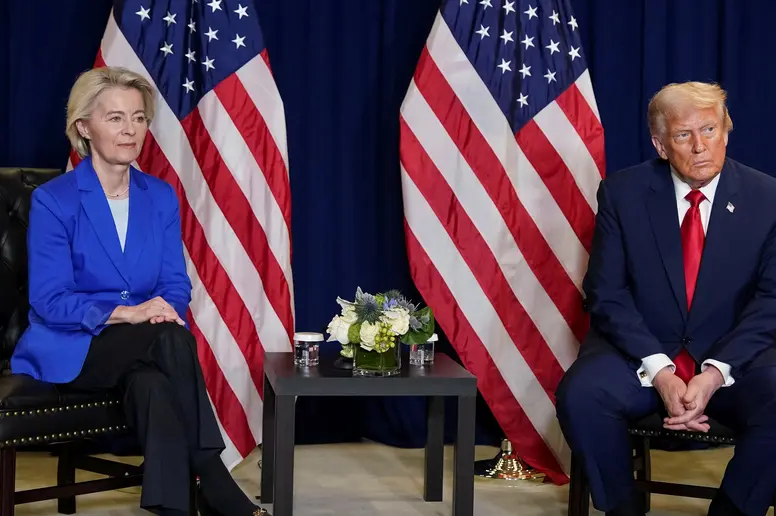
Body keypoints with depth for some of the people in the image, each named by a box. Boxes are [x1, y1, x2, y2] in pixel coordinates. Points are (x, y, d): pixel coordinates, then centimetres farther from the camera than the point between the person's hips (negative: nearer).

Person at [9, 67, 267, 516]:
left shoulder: (161, 197, 8)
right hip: (70, 350, -3)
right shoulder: (53, 200, -7)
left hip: (141, 353, 4)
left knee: (153, 386, -35)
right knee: (170, 340, -33)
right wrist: (126, 313, -26)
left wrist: (163, 310, -20)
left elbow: (176, 287, 5)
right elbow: (49, 301, -13)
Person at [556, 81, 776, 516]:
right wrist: (658, 371, -19)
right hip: (640, 351, 0)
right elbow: (607, 294, -5)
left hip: (732, 358, 0)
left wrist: (716, 372, -18)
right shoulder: (622, 192, -2)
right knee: (581, 395, -30)